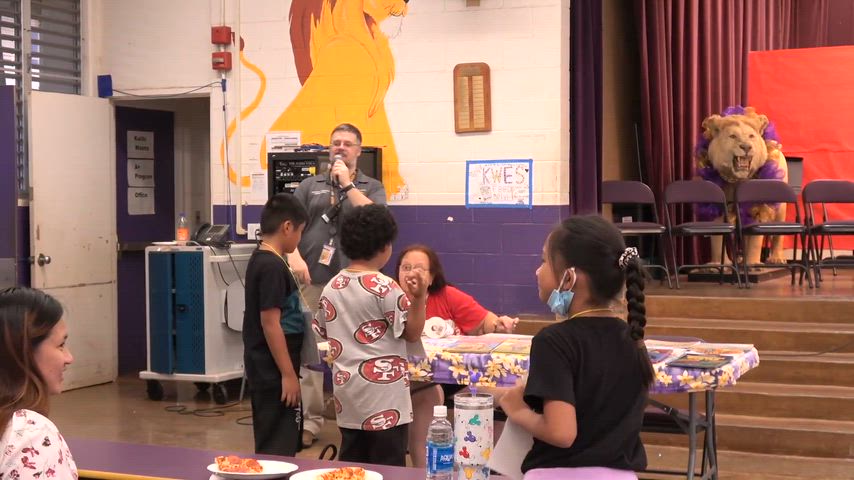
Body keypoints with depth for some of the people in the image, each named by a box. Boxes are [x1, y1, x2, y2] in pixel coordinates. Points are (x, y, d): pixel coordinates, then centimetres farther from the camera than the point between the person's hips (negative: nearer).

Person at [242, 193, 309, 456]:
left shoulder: (260, 259, 10)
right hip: (275, 371, -10)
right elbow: (270, 324, -22)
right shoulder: (273, 266, -19)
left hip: (264, 367, 10)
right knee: (279, 448, -4)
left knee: (270, 445, 17)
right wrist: (288, 374, -20)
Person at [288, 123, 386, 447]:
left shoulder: (372, 187, 12)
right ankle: (309, 421, 5)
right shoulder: (310, 186, 16)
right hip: (313, 279, 1)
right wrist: (295, 257, -10)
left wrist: (348, 184, -5)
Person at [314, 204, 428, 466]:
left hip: (346, 391, 6)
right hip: (383, 392, -6)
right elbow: (412, 333, -10)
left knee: (352, 464, 14)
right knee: (387, 468, 0)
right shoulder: (385, 288, -13)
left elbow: (324, 332, 16)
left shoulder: (331, 287, 5)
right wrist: (419, 297, -19)